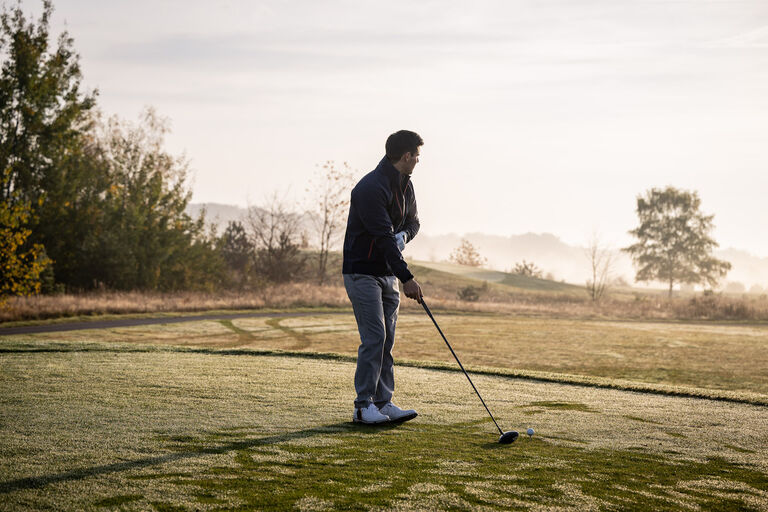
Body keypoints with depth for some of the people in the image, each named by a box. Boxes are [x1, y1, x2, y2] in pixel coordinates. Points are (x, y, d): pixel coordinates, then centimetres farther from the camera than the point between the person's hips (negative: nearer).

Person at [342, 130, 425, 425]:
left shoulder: (404, 185, 9)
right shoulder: (370, 188, -20)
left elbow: (412, 221, 20)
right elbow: (383, 236, -24)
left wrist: (403, 236, -6)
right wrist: (407, 278, -26)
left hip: (388, 273, 8)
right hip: (362, 272, -8)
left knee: (387, 339, 6)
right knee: (374, 338, -12)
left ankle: (383, 402, 10)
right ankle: (363, 406, -5)